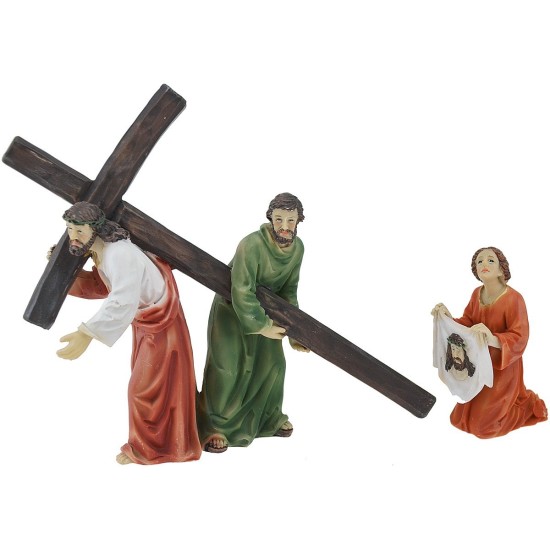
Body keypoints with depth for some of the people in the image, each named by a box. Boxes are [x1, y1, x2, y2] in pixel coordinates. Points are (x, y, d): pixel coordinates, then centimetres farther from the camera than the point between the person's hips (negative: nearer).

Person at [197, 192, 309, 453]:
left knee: (272, 363, 9)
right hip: (231, 307, -6)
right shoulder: (251, 245, -34)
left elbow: (289, 291, -4)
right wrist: (262, 326, -27)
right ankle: (213, 427, 5)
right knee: (227, 367, -9)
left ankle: (270, 416, 31)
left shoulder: (297, 248, -13)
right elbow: (241, 292, -34)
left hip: (264, 308, 6)